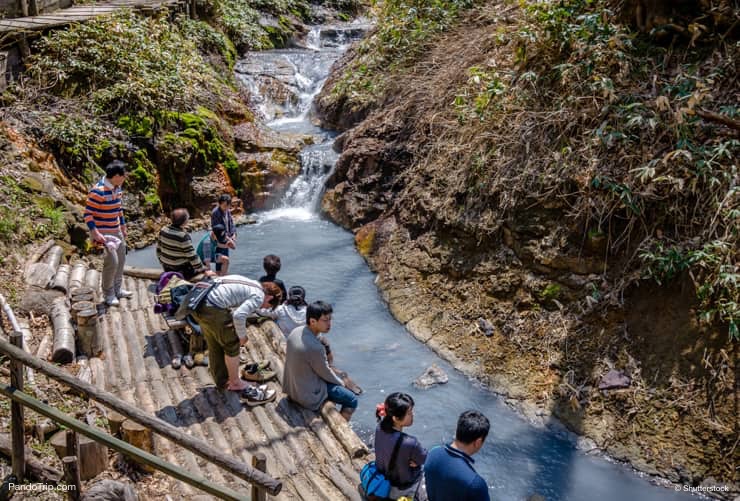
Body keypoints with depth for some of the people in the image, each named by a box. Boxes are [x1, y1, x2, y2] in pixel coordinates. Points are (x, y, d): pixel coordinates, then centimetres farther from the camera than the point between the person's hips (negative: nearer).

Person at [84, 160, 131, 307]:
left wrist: (123, 227, 22)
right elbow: (88, 214, -21)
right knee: (112, 261, -11)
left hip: (116, 230, 9)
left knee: (121, 260, 15)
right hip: (103, 233, -9)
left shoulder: (117, 188, 4)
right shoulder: (98, 191, -23)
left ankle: (118, 289, 31)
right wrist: (96, 233, -27)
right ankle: (108, 294, 5)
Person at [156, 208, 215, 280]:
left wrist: (162, 262, 24)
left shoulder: (163, 230, -3)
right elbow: (192, 256, -23)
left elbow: (159, 248, 8)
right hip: (182, 270, -7)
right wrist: (204, 270, -17)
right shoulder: (184, 236, -23)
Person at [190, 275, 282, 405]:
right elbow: (239, 316, -19)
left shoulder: (251, 284, 20)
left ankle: (223, 381, 41)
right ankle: (236, 383, 26)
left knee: (215, 345, 24)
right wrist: (242, 335, -2)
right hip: (211, 309, -9)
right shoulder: (258, 296, -6)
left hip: (198, 302, 9)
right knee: (232, 345, 10)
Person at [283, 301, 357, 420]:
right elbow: (326, 373, -16)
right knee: (352, 400, 7)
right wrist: (340, 382, 5)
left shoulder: (296, 331, -7)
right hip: (308, 396, -8)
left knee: (334, 382, 30)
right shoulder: (315, 347, -33)